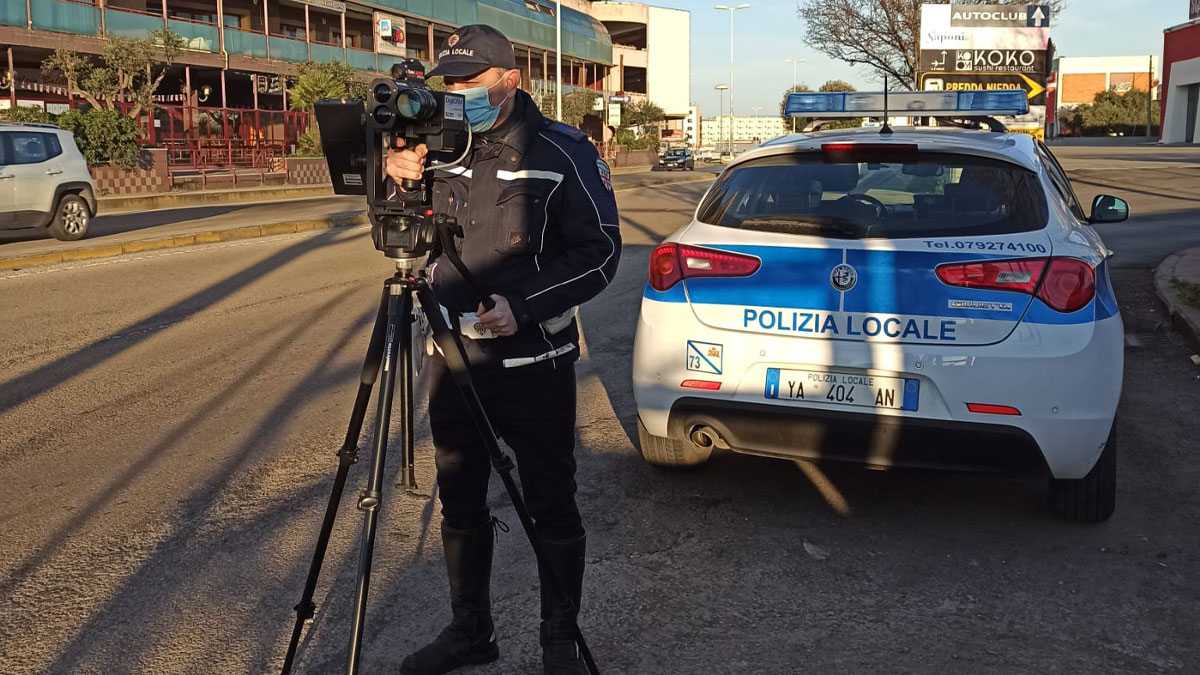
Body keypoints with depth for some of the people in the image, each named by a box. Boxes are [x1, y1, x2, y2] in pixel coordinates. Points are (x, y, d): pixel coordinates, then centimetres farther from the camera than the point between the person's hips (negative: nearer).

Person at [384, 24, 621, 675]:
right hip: (453, 356, 5)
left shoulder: (564, 151, -7)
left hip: (534, 364, -4)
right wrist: (397, 185, -11)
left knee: (552, 507, 6)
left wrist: (522, 305, -22)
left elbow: (600, 251, -10)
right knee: (459, 502, 14)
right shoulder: (438, 148, 5)